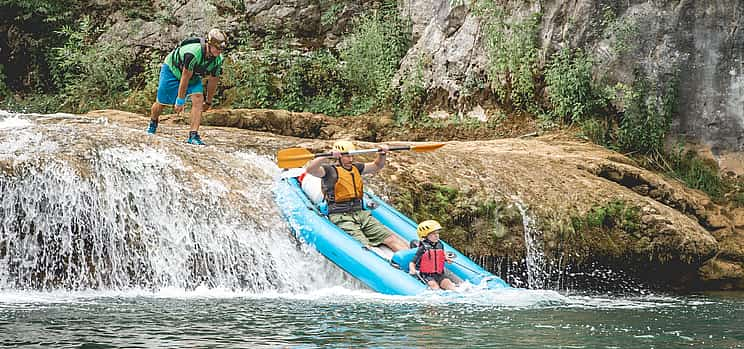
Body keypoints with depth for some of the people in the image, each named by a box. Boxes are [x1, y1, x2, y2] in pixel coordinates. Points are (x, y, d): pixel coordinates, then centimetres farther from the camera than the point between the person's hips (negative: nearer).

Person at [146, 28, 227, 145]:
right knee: (161, 103, 7)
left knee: (198, 99, -19)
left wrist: (208, 102, 5)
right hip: (172, 70, -5)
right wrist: (180, 101, -26)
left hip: (193, 75, 5)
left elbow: (213, 81, -5)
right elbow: (185, 77, -33)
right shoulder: (193, 53, -41)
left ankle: (193, 135, -19)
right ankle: (153, 123, 40)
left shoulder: (218, 60, -20)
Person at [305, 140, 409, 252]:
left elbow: (377, 166, 32)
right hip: (341, 218, -7)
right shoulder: (330, 170, -1)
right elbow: (310, 170, -18)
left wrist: (382, 154, 12)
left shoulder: (356, 168, 20)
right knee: (363, 245, -30)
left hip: (361, 214, 7)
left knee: (390, 237, -15)